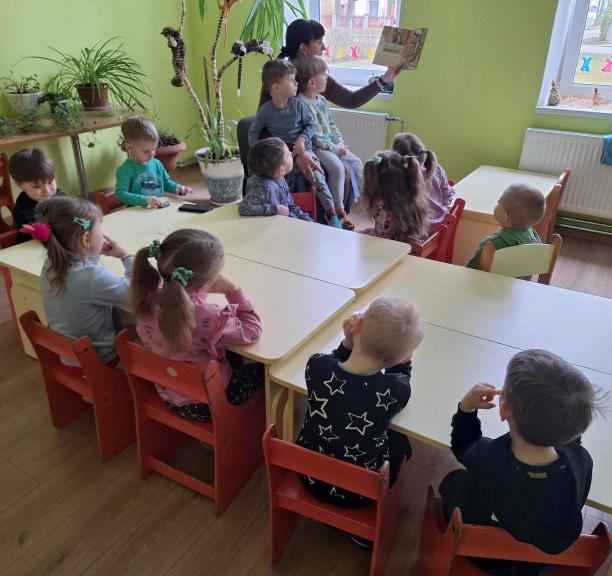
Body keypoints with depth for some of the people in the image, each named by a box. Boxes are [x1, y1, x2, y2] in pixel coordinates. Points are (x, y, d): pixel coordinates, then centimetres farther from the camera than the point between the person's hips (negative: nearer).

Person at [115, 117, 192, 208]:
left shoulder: (157, 163, 13)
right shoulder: (125, 169, -6)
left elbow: (166, 182, 27)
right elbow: (120, 194, -16)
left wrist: (178, 188, 5)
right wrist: (145, 200, -28)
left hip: (160, 209, 4)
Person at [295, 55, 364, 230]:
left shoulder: (321, 99, 13)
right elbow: (313, 135, -21)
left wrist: (340, 142, 4)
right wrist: (334, 148, -19)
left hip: (331, 144, 10)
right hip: (315, 148, -9)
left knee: (356, 162, 5)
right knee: (337, 165, -28)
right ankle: (338, 209, -17)